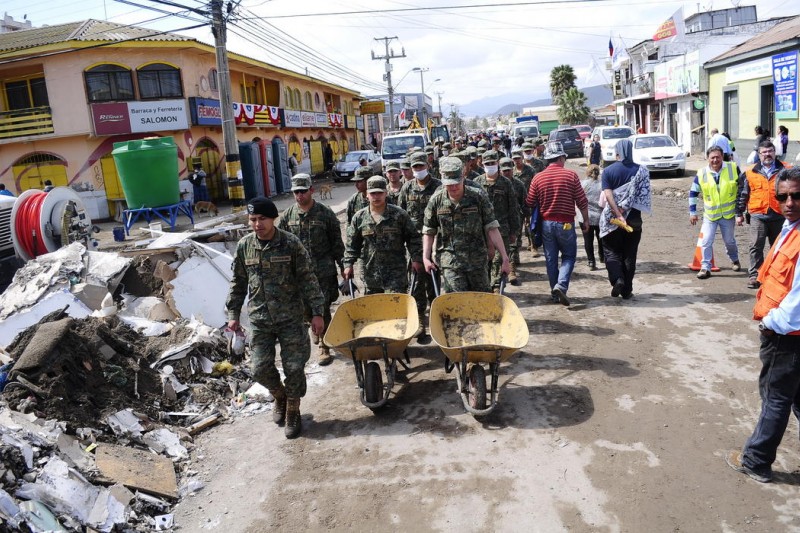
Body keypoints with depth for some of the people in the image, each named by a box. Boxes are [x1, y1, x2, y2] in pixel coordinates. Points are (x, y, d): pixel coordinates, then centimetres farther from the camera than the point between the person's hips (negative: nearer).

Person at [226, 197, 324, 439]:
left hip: (291, 317, -2)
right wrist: (233, 314, 9)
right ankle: (279, 396, 34)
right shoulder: (244, 246, 0)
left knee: (294, 368, 1)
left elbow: (307, 280, -6)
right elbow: (238, 283, 10)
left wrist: (317, 312, -9)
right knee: (260, 369, 2)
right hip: (260, 320, 3)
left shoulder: (291, 244, -9)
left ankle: (292, 411, 25)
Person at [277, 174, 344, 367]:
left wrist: (343, 267, 0)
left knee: (323, 309, -1)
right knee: (304, 309, 14)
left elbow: (337, 243, -1)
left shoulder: (325, 213, -6)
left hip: (323, 271, -3)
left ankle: (324, 347, 12)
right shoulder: (288, 215, 2)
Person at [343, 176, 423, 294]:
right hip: (370, 271, 3)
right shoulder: (359, 217, 4)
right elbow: (352, 244, 10)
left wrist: (416, 259, -3)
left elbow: (413, 237, 3)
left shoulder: (399, 214, -2)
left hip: (396, 270, -3)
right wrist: (348, 264, 3)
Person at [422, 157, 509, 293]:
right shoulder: (436, 200, -2)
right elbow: (429, 232, 7)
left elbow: (492, 229, -3)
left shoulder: (478, 197, -4)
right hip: (450, 262, -1)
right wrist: (426, 258, -3)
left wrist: (505, 258, -6)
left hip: (477, 260, 1)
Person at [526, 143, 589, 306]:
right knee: (569, 256, 12)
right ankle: (561, 285, -8)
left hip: (546, 223, 3)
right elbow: (582, 202, -6)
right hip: (565, 223, -2)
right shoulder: (571, 175, -8)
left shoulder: (538, 178, -2)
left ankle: (555, 293, 19)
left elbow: (530, 203, 3)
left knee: (551, 259, 13)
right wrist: (586, 220, 7)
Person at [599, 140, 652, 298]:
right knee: (629, 254, 10)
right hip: (634, 218, 2)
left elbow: (608, 195, -16)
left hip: (612, 219, -2)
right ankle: (627, 290, 13)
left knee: (611, 251, 10)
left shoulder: (608, 171, -4)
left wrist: (618, 215, -22)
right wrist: (626, 209, -5)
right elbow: (643, 196, -5)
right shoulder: (641, 170, 1)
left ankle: (617, 279, -13)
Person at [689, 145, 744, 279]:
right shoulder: (701, 173, -9)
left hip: (728, 213, 0)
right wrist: (692, 212, 0)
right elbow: (693, 193, 3)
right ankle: (706, 267, 5)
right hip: (710, 214, 0)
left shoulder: (733, 169, -10)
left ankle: (735, 260, 43)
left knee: (729, 240, 16)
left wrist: (740, 212, -1)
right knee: (706, 241, -6)